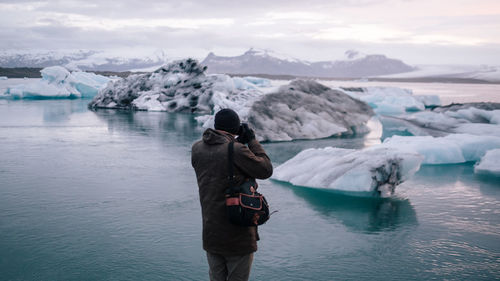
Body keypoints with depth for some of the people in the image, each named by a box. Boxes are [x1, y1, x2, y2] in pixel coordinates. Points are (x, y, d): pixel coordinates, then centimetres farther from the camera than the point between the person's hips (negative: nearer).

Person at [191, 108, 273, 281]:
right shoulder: (237, 151, -19)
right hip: (238, 233, -6)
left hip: (210, 233, 6)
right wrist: (252, 141, 0)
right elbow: (265, 170, -8)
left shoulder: (197, 148, 0)